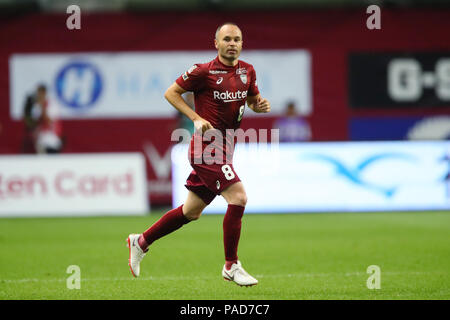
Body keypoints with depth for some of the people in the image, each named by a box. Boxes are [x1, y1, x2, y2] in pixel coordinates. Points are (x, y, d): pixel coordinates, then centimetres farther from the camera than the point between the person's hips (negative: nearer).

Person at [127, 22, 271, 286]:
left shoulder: (247, 71, 8)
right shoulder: (204, 72, -10)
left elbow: (253, 100, 23)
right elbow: (171, 93, -3)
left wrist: (260, 105, -1)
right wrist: (197, 117, -13)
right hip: (207, 144, -8)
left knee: (192, 211, 14)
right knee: (238, 197, -18)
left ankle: (141, 242, 30)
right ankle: (231, 266, -7)